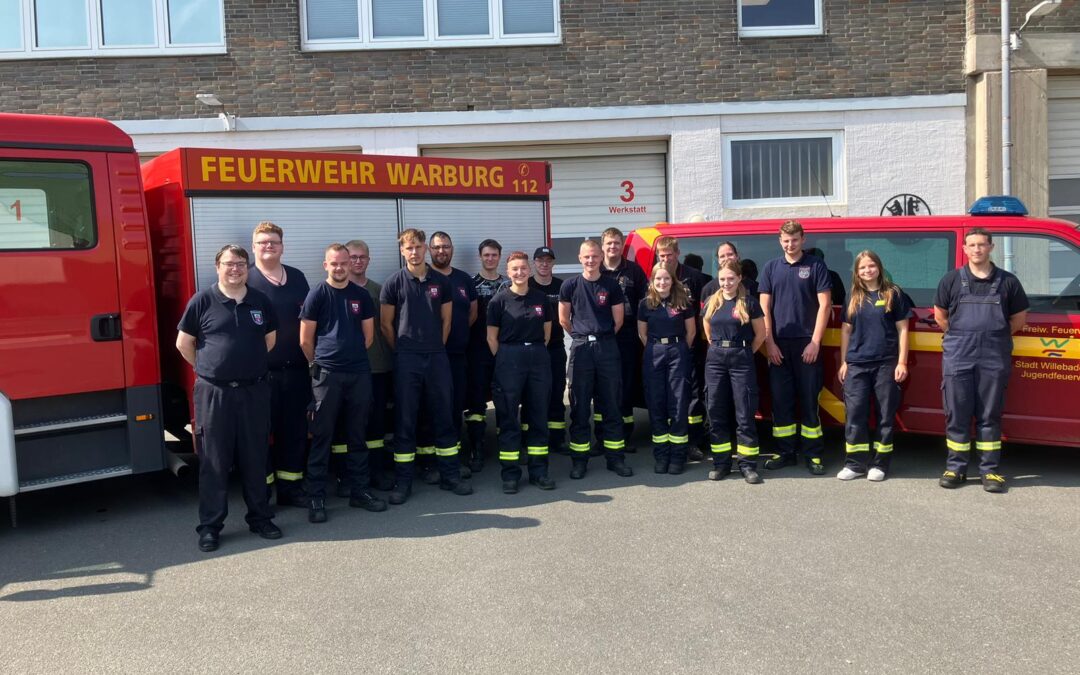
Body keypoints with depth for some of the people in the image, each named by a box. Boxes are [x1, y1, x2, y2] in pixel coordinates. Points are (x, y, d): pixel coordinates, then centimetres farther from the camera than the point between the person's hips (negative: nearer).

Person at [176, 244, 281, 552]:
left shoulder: (261, 302, 6)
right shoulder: (202, 301, -3)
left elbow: (270, 339, 19)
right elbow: (183, 344, 4)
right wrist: (209, 369, 10)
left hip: (254, 391, 3)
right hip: (214, 393, -3)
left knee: (255, 459, 10)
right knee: (214, 462, 3)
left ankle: (260, 518, 22)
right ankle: (210, 526, 11)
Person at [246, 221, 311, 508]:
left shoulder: (297, 277, 11)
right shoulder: (246, 279, -2)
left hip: (295, 368, 5)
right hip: (260, 369, -4)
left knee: (295, 429, 9)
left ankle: (291, 486, 20)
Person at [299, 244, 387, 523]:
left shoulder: (361, 295, 8)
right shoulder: (317, 295, -2)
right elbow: (305, 340, -1)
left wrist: (354, 357, 13)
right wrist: (319, 364, 7)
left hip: (359, 374, 4)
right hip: (327, 374, -4)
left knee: (358, 436, 11)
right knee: (321, 437, 0)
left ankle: (359, 491, 20)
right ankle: (316, 498, 6)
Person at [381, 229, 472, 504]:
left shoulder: (441, 281, 6)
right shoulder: (394, 283, -2)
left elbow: (446, 320, 12)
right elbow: (387, 325, 3)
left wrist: (436, 348, 8)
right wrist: (402, 352, 4)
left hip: (437, 357, 3)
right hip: (406, 360, -2)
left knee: (443, 417, 7)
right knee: (404, 420, 2)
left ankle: (450, 476, 17)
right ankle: (402, 482, 9)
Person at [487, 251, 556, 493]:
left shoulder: (541, 298, 8)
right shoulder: (500, 300, -2)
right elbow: (492, 337, -1)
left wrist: (537, 352, 7)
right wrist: (505, 361, -2)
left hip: (538, 358, 3)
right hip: (509, 359, -3)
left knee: (538, 415, 6)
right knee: (508, 417, 0)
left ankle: (538, 471, 15)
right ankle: (510, 474, 7)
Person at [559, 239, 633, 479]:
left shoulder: (611, 285, 4)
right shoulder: (570, 285, 3)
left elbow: (618, 319, 8)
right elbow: (564, 319, 8)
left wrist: (603, 337, 10)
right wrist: (581, 336, 10)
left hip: (607, 347, 1)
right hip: (580, 348, 0)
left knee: (611, 405, 5)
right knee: (579, 407, 3)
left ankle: (615, 457, 12)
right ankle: (579, 459, 10)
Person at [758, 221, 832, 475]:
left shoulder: (816, 266, 1)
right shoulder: (771, 268, 9)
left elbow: (824, 305, -3)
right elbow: (764, 308, 6)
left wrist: (815, 342, -10)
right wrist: (769, 343, -2)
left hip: (806, 344, -3)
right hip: (778, 345, 3)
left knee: (809, 400, 1)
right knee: (780, 399, 5)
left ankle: (813, 454, 8)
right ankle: (785, 452, 14)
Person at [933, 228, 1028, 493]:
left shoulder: (1007, 281, 6)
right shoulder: (952, 280, 7)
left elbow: (1019, 318, 14)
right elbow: (940, 315, 15)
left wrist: (993, 337, 11)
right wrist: (961, 337, 12)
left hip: (994, 359, 0)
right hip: (958, 358, 0)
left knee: (989, 416, 4)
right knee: (957, 415, 4)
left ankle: (990, 471, 10)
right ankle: (955, 468, 11)